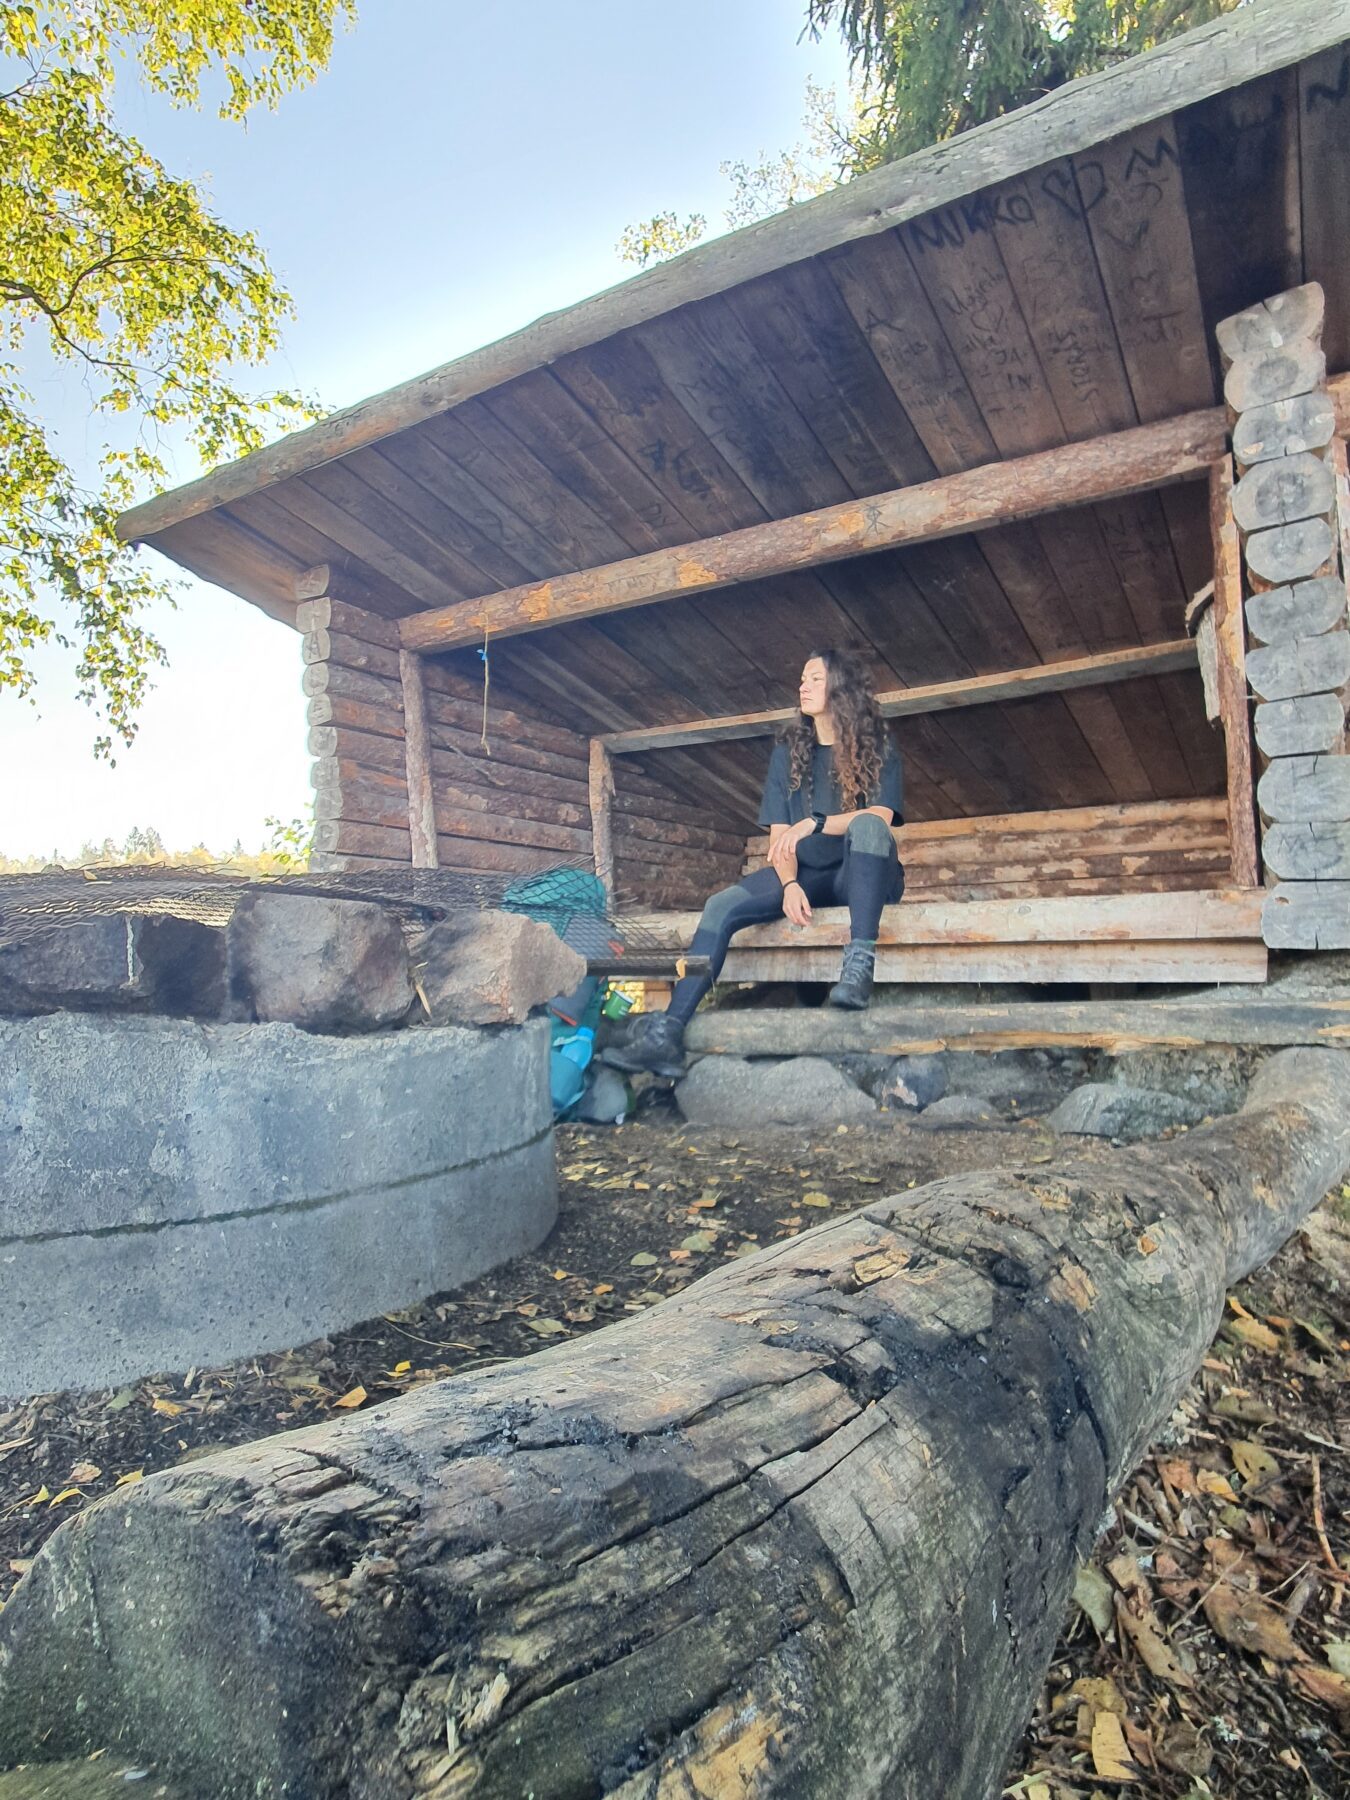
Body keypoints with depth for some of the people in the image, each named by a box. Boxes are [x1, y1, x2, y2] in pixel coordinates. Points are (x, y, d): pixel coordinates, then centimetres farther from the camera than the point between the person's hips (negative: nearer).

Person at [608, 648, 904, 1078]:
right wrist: (789, 884, -18)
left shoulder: (878, 747, 1)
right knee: (722, 906, -22)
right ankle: (667, 1032, -30)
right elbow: (779, 837, 1)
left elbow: (881, 816, -16)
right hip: (806, 876, 4)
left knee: (867, 824, -36)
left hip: (862, 876, -3)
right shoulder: (788, 753, 10)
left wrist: (815, 823, -31)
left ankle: (859, 964, -45)